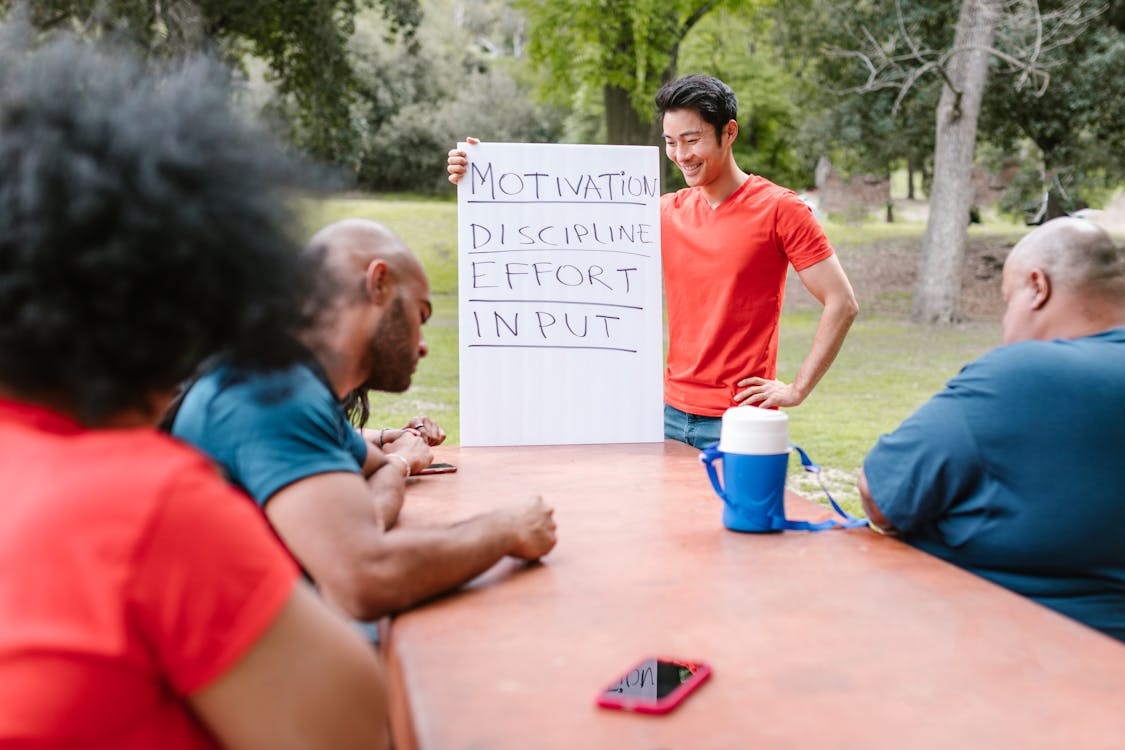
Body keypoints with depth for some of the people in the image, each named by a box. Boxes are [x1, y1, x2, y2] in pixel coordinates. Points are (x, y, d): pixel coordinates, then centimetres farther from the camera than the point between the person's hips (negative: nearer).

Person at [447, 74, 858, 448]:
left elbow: (842, 304, -5)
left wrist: (797, 389, -9)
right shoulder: (667, 212, 8)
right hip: (673, 416, 5)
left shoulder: (778, 209, -5)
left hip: (739, 422, -4)